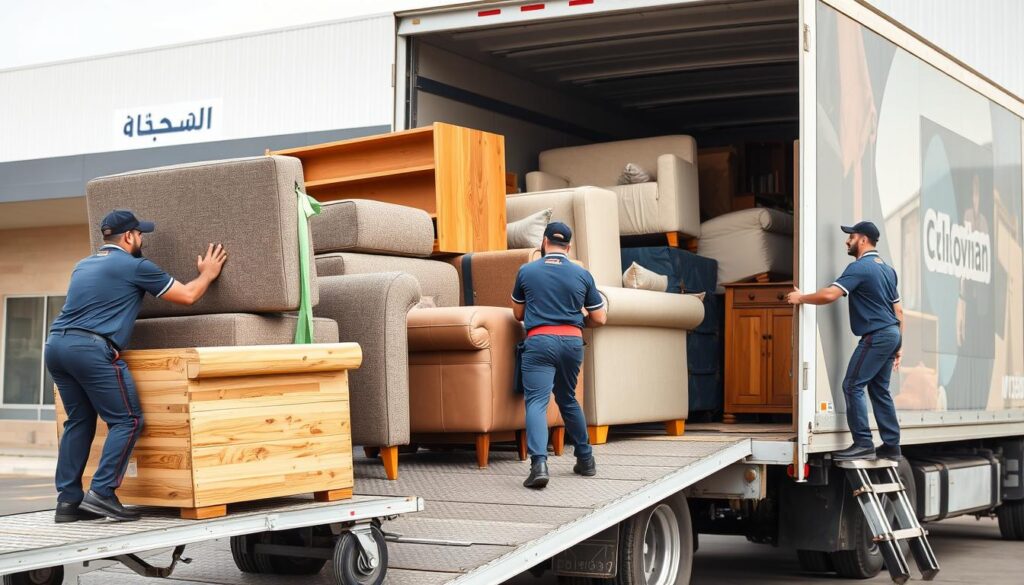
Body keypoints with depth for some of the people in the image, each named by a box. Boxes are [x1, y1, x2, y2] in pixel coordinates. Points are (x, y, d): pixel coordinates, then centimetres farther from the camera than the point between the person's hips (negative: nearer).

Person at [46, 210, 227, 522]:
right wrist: (207, 274, 26)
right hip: (91, 349, -8)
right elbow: (187, 296, 7)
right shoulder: (135, 267, 2)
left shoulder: (82, 266, 24)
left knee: (79, 420, 15)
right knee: (127, 420, -1)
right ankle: (102, 493, -10)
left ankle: (68, 500, 11)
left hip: (56, 344, 8)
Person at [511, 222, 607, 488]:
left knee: (536, 401, -9)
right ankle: (585, 460, 28)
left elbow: (518, 313, 17)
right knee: (568, 400, 21)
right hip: (572, 341, 3)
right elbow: (599, 318, 11)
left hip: (540, 340, -3)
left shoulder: (526, 271, 4)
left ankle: (539, 463, -28)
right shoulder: (582, 275, 6)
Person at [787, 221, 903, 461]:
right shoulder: (887, 269, 18)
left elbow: (829, 295, -23)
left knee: (852, 386, -8)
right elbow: (899, 310, 19)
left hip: (876, 336, -9)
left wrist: (801, 298, -7)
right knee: (879, 390, 12)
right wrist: (899, 345, 21)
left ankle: (863, 444, -12)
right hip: (891, 333, 9)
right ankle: (891, 446, 12)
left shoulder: (860, 267, -12)